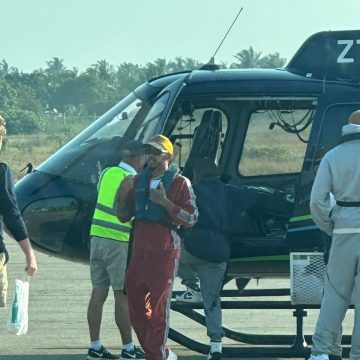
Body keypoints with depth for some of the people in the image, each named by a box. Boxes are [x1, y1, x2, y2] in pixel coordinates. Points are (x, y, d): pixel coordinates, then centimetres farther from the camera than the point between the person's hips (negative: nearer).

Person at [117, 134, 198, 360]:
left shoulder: (180, 183, -2)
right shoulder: (139, 181, 15)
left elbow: (191, 219, -9)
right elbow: (124, 216, 18)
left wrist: (164, 202, -18)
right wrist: (123, 195, -2)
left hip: (165, 252, -6)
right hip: (140, 250, 7)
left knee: (159, 307, -7)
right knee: (136, 305, 7)